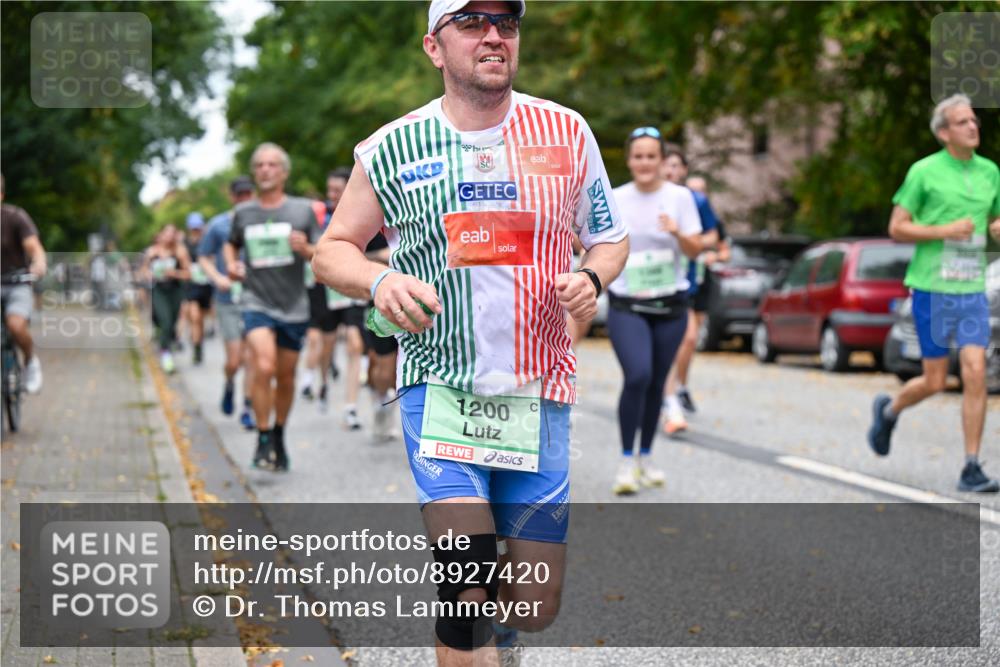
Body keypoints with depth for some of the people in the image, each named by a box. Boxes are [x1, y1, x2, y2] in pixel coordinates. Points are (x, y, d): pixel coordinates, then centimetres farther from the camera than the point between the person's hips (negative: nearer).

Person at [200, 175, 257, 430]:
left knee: (250, 358, -2)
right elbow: (204, 258, 9)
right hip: (229, 300, -1)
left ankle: (247, 408, 10)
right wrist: (217, 277, -9)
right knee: (234, 360, -3)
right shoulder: (218, 225, 3)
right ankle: (229, 385, 30)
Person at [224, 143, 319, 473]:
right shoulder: (243, 213, 5)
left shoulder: (303, 209, 1)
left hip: (294, 306, 1)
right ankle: (263, 439, -11)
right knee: (264, 367, -22)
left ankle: (279, 436, 32)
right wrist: (231, 264, 3)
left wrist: (305, 250, -18)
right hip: (257, 303, -1)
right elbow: (231, 244, 24)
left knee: (286, 377, 10)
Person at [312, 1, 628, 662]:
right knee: (469, 584, -19)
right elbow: (332, 250, 9)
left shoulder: (566, 132, 3)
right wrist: (380, 280, -13)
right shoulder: (391, 149, 0)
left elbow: (611, 237, 14)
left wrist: (590, 279, -9)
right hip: (439, 387, -2)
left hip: (538, 390, 2)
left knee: (536, 607, 4)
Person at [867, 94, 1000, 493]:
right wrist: (945, 230, -17)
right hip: (932, 288, -4)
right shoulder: (924, 171, -5)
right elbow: (897, 229, -5)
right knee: (935, 381, 2)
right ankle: (888, 411, 35)